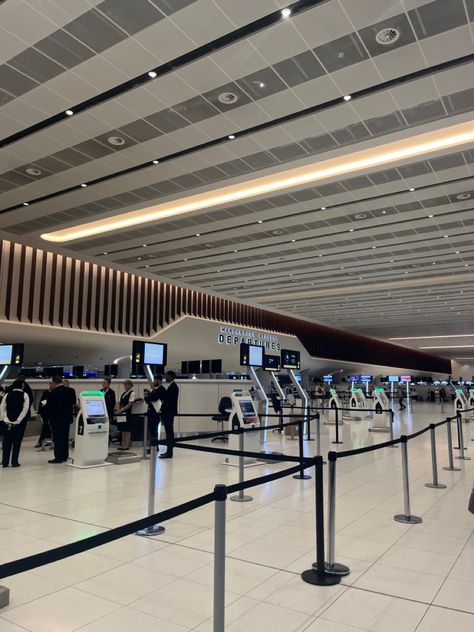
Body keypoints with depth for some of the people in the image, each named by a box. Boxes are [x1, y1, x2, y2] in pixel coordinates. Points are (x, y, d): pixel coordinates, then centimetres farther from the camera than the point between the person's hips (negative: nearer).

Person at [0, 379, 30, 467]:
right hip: (20, 422, -3)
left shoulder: (7, 395, 5)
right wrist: (18, 420, -9)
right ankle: (14, 462, 4)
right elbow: (25, 409, -11)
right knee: (17, 442, 3)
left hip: (8, 422, 3)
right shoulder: (24, 395, -4)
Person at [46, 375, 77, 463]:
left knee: (57, 438, 1)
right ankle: (65, 456, 20)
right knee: (65, 437, 14)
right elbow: (74, 403, 5)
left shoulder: (52, 393, -16)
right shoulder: (71, 391, -1)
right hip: (67, 417, 6)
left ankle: (59, 457, 2)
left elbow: (48, 407, -10)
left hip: (56, 419, -6)